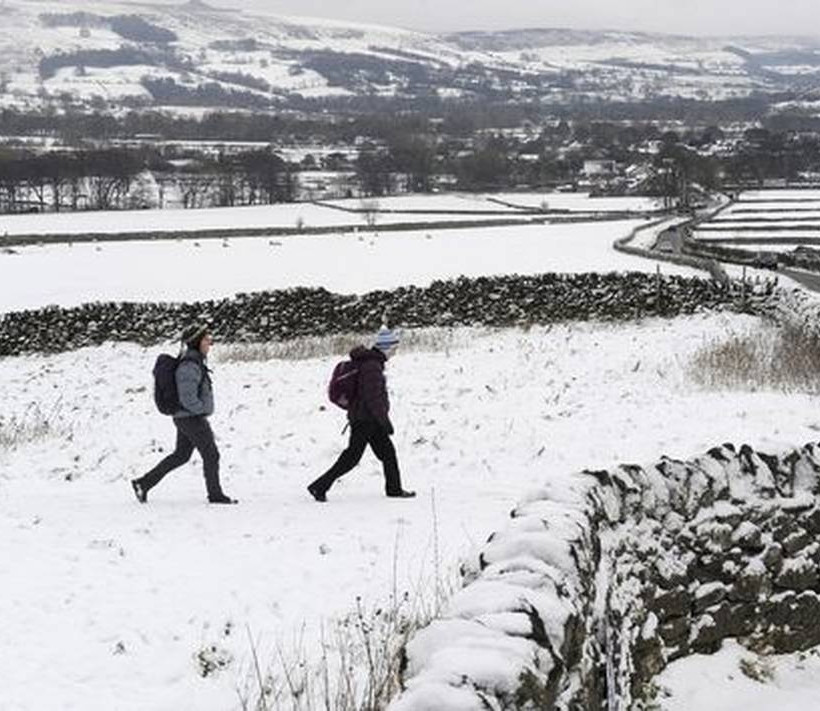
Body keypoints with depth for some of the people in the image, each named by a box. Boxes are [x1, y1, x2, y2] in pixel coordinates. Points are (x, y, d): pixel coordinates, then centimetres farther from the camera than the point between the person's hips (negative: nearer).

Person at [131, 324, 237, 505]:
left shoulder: (196, 362, 10)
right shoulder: (189, 366, -21)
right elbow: (188, 399, -25)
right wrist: (204, 409, -11)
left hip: (186, 418, 10)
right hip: (193, 419, -10)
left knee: (180, 455, 16)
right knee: (211, 455, 3)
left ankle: (143, 483, 19)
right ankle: (215, 494, 18)